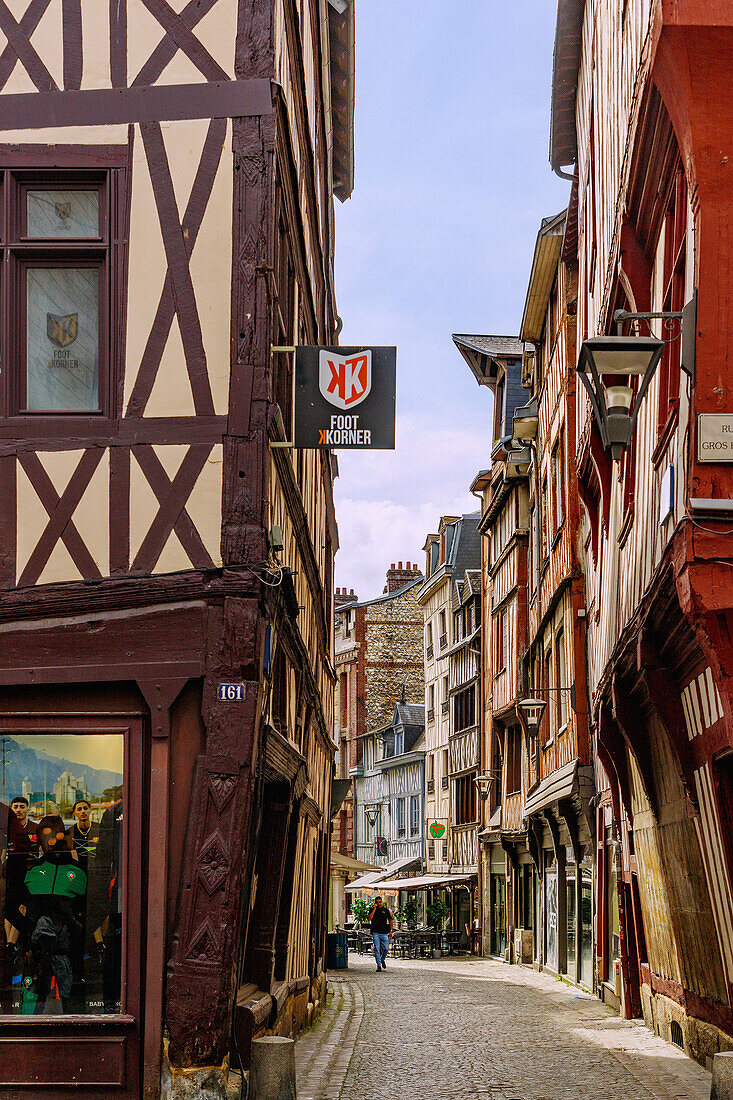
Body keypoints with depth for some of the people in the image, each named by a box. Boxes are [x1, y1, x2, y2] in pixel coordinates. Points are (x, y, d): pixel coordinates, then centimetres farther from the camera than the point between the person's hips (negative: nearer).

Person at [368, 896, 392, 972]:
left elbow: (390, 920, 12)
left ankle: (382, 960, 25)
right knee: (377, 949, -5)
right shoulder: (373, 910, 6)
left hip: (384, 932, 1)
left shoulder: (385, 910, 7)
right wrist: (374, 909, -13)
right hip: (375, 932, -1)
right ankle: (379, 965, 1)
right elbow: (370, 918, -11)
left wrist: (391, 930, 5)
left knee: (386, 948, -4)